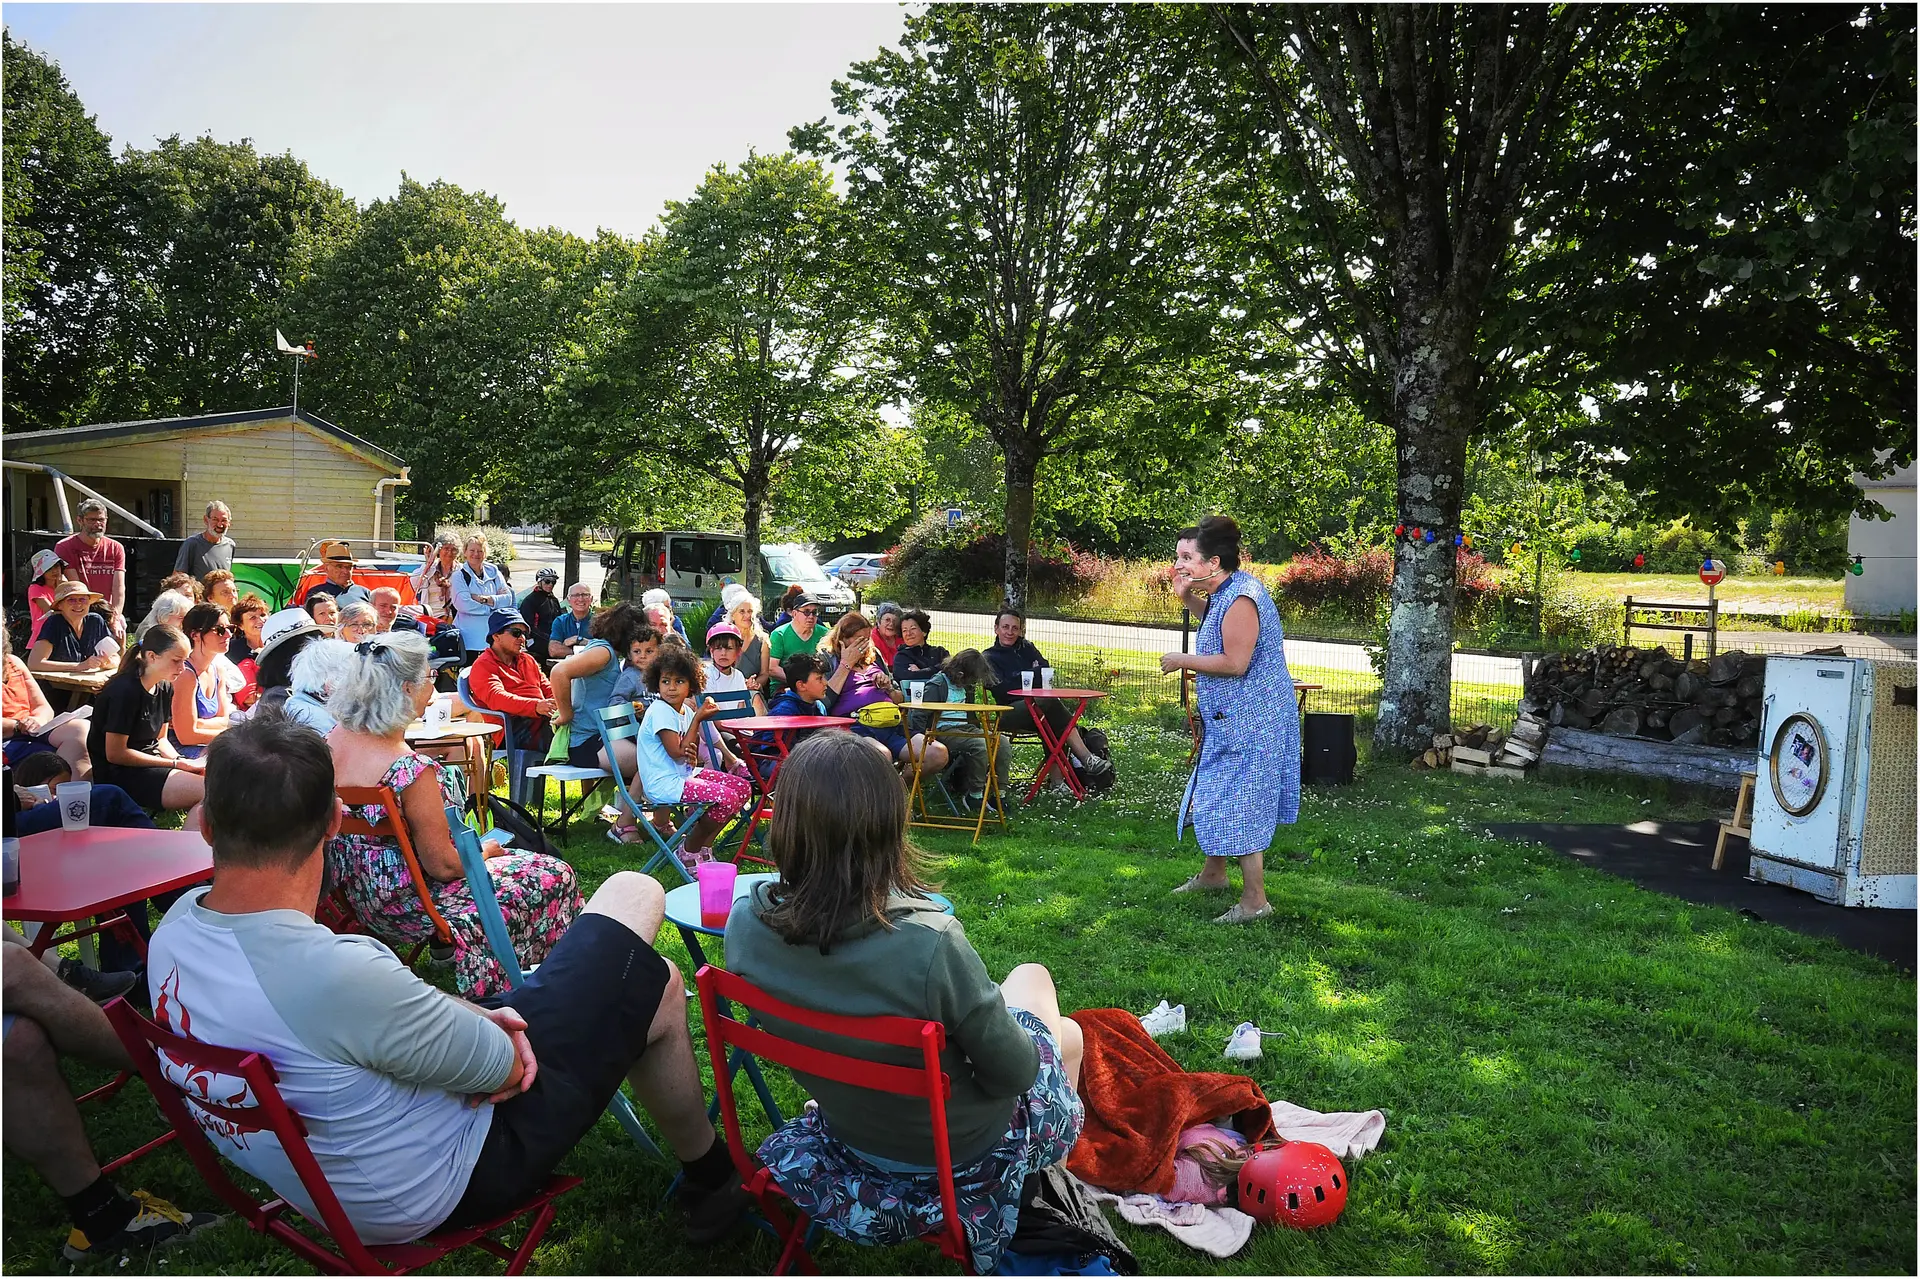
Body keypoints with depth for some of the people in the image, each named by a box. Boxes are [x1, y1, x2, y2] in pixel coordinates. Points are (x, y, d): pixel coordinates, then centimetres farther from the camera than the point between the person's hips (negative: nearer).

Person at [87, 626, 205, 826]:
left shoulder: (164, 689, 9)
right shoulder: (124, 691, -17)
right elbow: (115, 753, -17)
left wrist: (183, 762, -3)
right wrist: (176, 763, -16)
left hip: (150, 765, 8)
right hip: (119, 775, -8)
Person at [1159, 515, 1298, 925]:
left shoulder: (1240, 598, -23)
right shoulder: (1224, 591, 8)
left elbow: (1235, 662, -28)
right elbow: (1214, 622, 29)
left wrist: (1183, 660, -16)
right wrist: (1189, 599, 9)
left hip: (1248, 723, -11)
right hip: (1229, 719, 11)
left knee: (1239, 806, -4)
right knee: (1217, 796, 21)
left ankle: (1255, 901, 5)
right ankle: (1212, 874, 38)